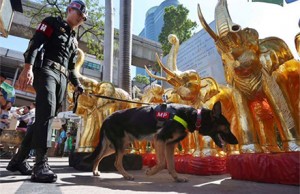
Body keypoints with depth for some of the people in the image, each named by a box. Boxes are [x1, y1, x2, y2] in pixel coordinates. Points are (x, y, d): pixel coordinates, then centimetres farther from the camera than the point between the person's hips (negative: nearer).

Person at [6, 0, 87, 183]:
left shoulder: (74, 40, 29)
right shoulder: (52, 22, 11)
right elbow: (35, 43, -6)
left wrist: (78, 85, 14)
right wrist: (28, 67, -21)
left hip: (62, 78, 7)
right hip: (45, 70, -6)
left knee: (45, 117, 1)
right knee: (46, 114, -24)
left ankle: (19, 159, 12)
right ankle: (41, 164, -26)